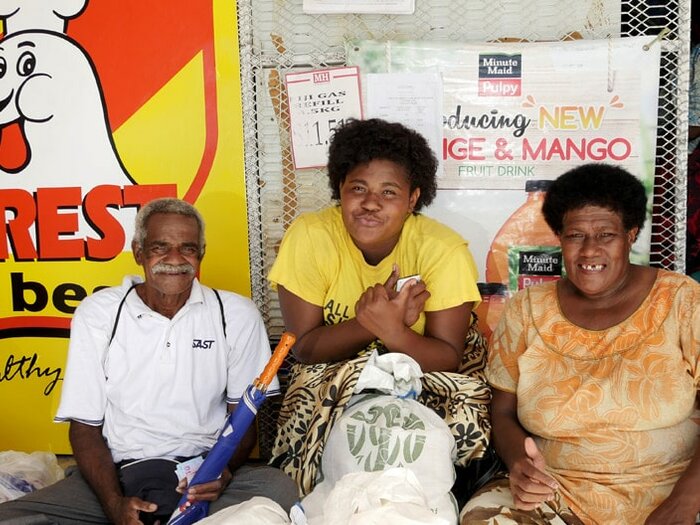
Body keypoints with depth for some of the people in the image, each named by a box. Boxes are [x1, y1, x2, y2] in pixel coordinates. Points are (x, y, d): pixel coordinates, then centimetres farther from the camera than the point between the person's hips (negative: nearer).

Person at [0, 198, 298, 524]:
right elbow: (84, 425, 3)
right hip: (117, 473, 0)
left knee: (280, 488, -32)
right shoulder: (96, 313, 3)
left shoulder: (236, 315, 3)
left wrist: (224, 468, -16)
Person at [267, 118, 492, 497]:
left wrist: (392, 331, -40)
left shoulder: (443, 250, -19)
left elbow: (448, 359, -20)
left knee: (468, 417, -30)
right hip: (328, 377, 0)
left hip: (427, 376, 1)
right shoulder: (309, 237, -17)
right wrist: (371, 320, -34)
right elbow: (304, 348, -16)